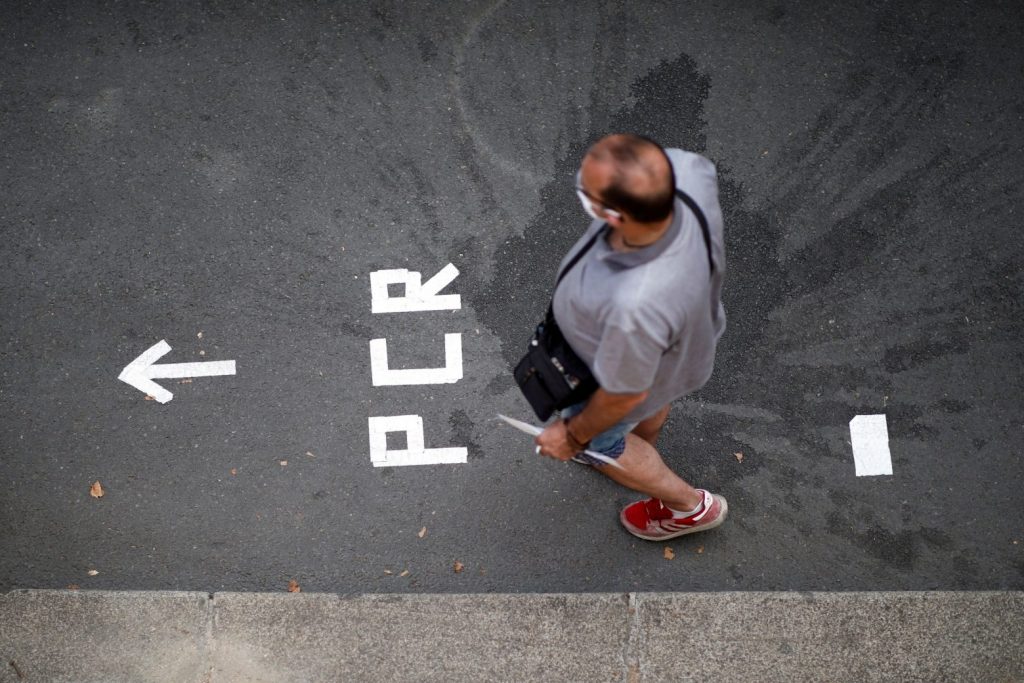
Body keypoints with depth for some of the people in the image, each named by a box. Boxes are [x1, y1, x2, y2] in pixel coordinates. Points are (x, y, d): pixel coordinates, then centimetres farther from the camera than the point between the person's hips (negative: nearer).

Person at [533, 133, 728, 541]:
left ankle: (689, 505, 52)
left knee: (600, 439, 29)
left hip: (630, 368, -6)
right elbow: (704, 170, -7)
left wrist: (574, 435, -8)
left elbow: (624, 394, -29)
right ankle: (640, 454, 72)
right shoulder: (685, 169, -37)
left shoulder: (635, 306, -51)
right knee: (653, 404, 38)